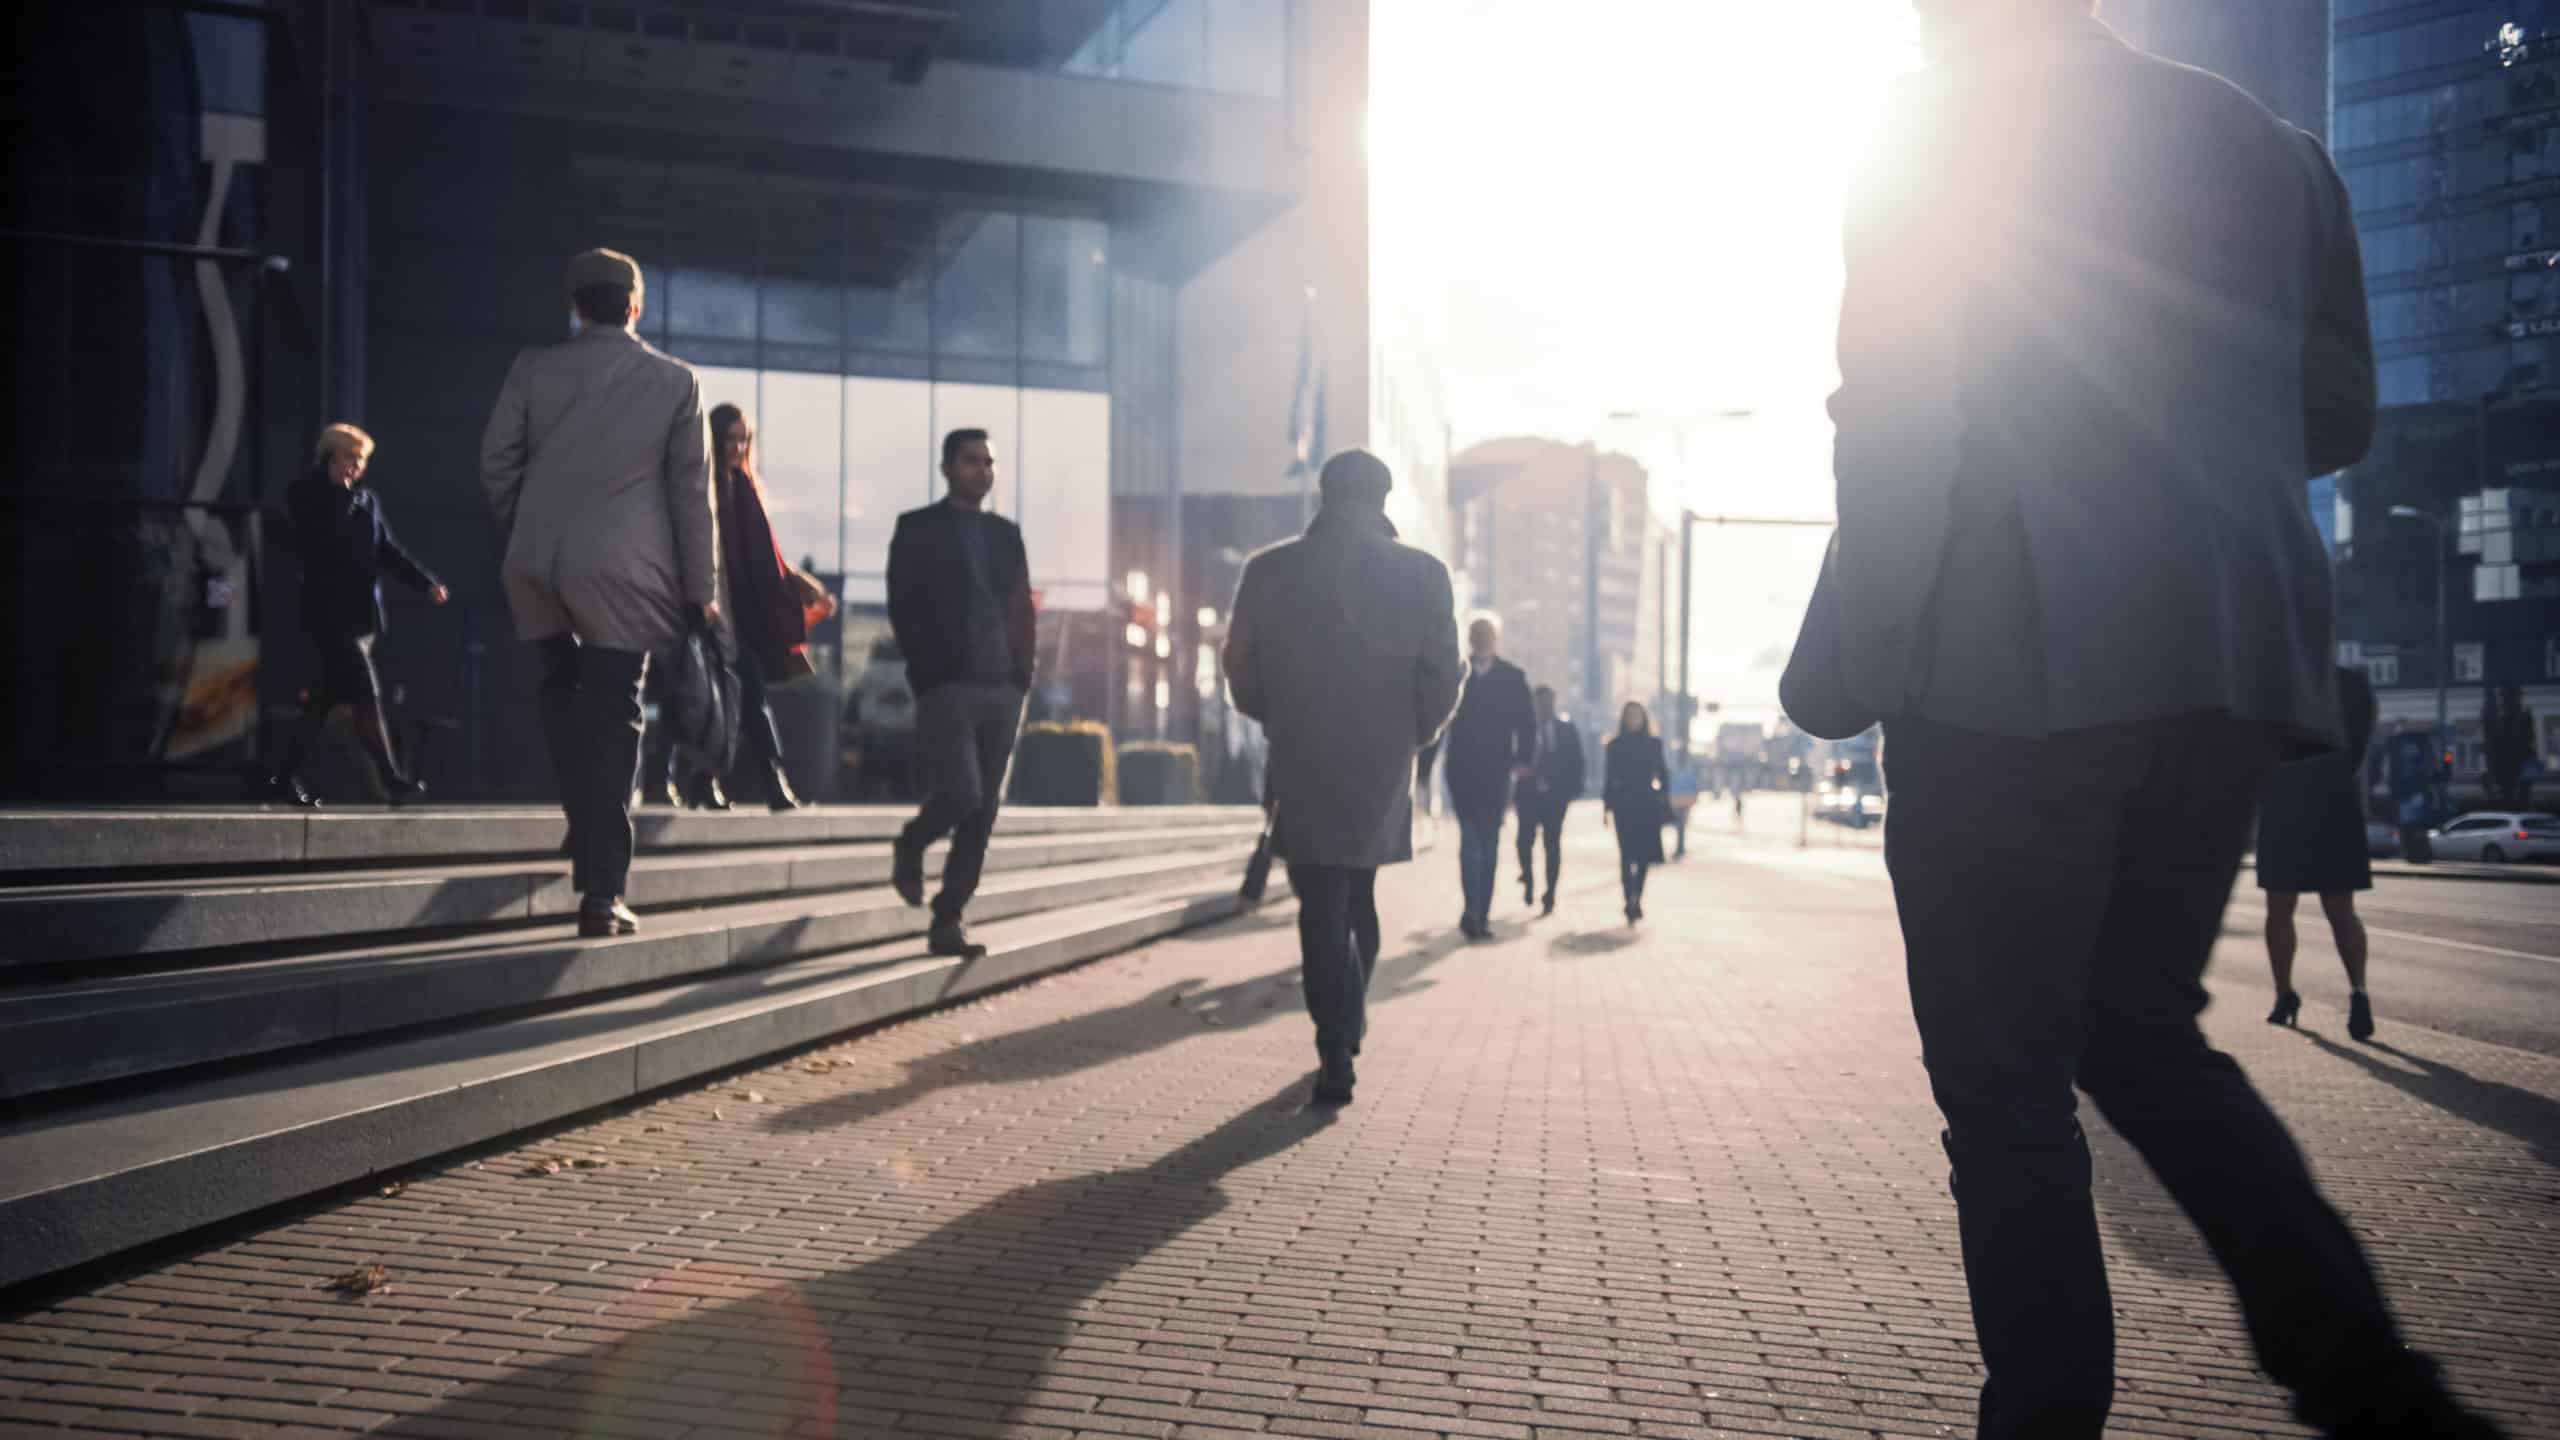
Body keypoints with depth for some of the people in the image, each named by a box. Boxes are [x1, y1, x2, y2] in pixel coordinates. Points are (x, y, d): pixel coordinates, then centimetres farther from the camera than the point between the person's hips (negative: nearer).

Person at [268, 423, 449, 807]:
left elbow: (389, 550, 13)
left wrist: (427, 583, 1)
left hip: (363, 613, 6)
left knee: (327, 698, 9)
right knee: (366, 694, -12)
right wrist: (341, 492, -11)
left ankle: (286, 778, 17)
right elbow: (316, 541, -16)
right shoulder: (306, 496, -1)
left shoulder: (368, 501, 15)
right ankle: (392, 779, -11)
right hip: (330, 613, -6)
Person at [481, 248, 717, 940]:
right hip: (623, 572, -2)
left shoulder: (533, 368, 2)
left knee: (563, 690, 25)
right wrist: (701, 588, 5)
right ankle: (602, 891, -1)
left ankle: (585, 826, 24)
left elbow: (495, 462, 5)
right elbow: (693, 490, 0)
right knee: (613, 724, 0)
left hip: (537, 565, 2)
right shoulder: (675, 381, -1)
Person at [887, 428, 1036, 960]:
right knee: (960, 795, -16)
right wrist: (928, 674, -8)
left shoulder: (1006, 533, 16)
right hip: (947, 687, -5)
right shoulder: (917, 530, 4)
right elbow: (902, 608, -1)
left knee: (983, 812, 2)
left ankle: (948, 920, 9)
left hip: (1002, 689, 5)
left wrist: (1022, 674, 4)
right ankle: (910, 847, 16)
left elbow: (1022, 609, 15)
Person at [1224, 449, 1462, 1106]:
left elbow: (1240, 671, 1)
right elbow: (1442, 676, -5)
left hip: (1302, 763, -1)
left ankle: (1338, 1058, -6)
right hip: (1384, 763, 2)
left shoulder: (1269, 571, -3)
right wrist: (1413, 733, 11)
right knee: (1360, 897, 21)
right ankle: (1349, 1021, 32)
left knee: (1322, 909, 1)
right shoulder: (1422, 573, -4)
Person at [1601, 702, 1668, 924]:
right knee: (1627, 854, -8)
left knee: (1644, 856, 3)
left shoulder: (1654, 743, 8)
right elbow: (1608, 777, 5)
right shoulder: (1615, 745, 5)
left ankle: (1636, 900, 18)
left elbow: (1662, 772, 9)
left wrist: (1664, 798, 1)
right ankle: (1630, 902, -13)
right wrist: (1607, 805, 0)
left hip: (1648, 805, 1)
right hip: (1623, 804, -1)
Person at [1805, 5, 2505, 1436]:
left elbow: (1894, 418, -9)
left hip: (2016, 668, -6)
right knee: (2143, 1034, 18)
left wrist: (1843, 657, -3)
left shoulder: (1937, 128, 1)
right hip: (2237, 664, 6)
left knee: (2004, 1077, 2)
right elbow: (2337, 418, 17)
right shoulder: (2272, 145, 16)